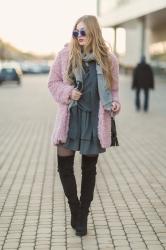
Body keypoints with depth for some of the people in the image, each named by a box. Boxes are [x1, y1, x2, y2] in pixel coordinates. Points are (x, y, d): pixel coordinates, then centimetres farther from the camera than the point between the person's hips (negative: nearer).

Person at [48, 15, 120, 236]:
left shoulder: (108, 59, -1)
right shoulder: (65, 55, -2)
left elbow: (113, 89, 9)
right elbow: (53, 82, 4)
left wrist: (115, 104, -11)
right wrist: (68, 92, -15)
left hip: (95, 120, 0)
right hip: (70, 118, 0)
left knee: (89, 169, 9)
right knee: (64, 166, 0)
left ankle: (83, 216, 25)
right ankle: (75, 208, 24)